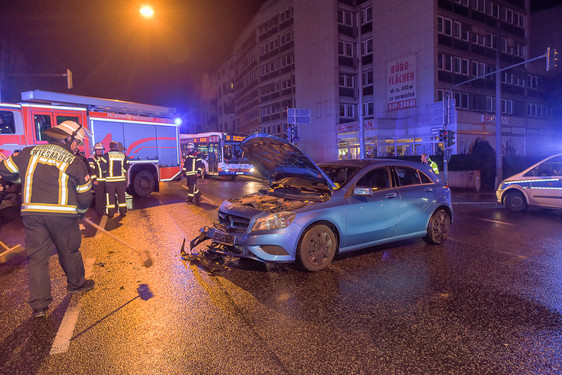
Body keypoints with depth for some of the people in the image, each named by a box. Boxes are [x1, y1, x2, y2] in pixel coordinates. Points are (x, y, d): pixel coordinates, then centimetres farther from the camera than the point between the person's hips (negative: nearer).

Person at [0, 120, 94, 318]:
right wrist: (79, 211, 19)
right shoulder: (75, 163, -3)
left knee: (37, 256, 8)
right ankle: (76, 284, 36)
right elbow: (85, 195, 1)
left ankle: (39, 304, 11)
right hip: (62, 214, -2)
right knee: (69, 251, 16)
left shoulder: (29, 153, 5)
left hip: (31, 213, 3)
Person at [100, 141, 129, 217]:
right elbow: (126, 167, 3)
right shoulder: (123, 155, 3)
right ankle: (123, 212, 16)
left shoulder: (107, 155, -5)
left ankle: (111, 213, 11)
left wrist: (106, 172, 12)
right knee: (121, 195, 11)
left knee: (110, 196, 7)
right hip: (121, 179, 2)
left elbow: (103, 166, -7)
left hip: (110, 179, -2)